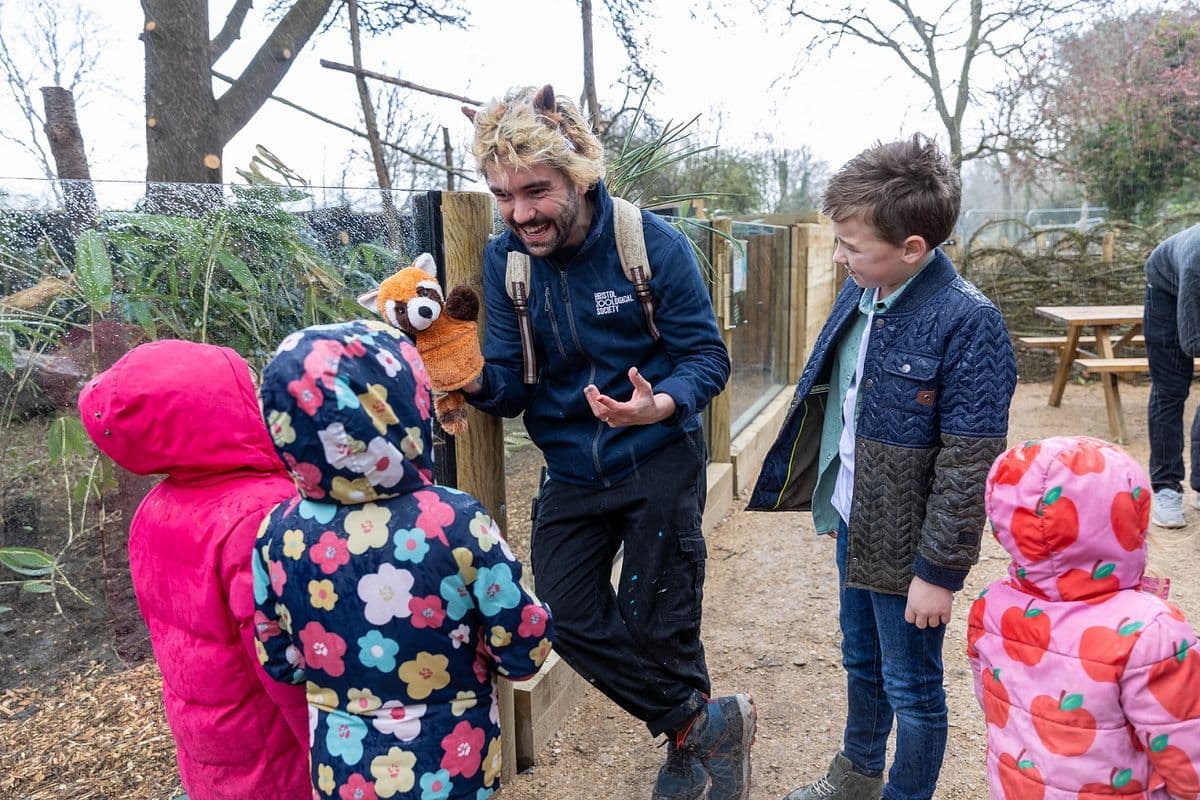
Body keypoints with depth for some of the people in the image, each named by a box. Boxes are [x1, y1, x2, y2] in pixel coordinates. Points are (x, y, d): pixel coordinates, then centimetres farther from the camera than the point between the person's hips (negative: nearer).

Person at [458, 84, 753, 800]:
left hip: (658, 463, -4)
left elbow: (708, 356, -12)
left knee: (654, 625, 3)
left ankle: (689, 735, 34)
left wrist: (663, 404, -34)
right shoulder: (506, 259, -5)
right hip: (572, 472, 5)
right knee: (571, 619, 5)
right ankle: (708, 723, 23)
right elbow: (511, 385, -7)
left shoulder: (654, 244, -16)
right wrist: (474, 379, -31)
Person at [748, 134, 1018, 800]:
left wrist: (940, 572, -17)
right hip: (852, 523, 8)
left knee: (911, 689, 13)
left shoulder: (967, 323, -24)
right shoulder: (860, 292, -1)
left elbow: (969, 465, -21)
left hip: (905, 545, -7)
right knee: (860, 662, 26)